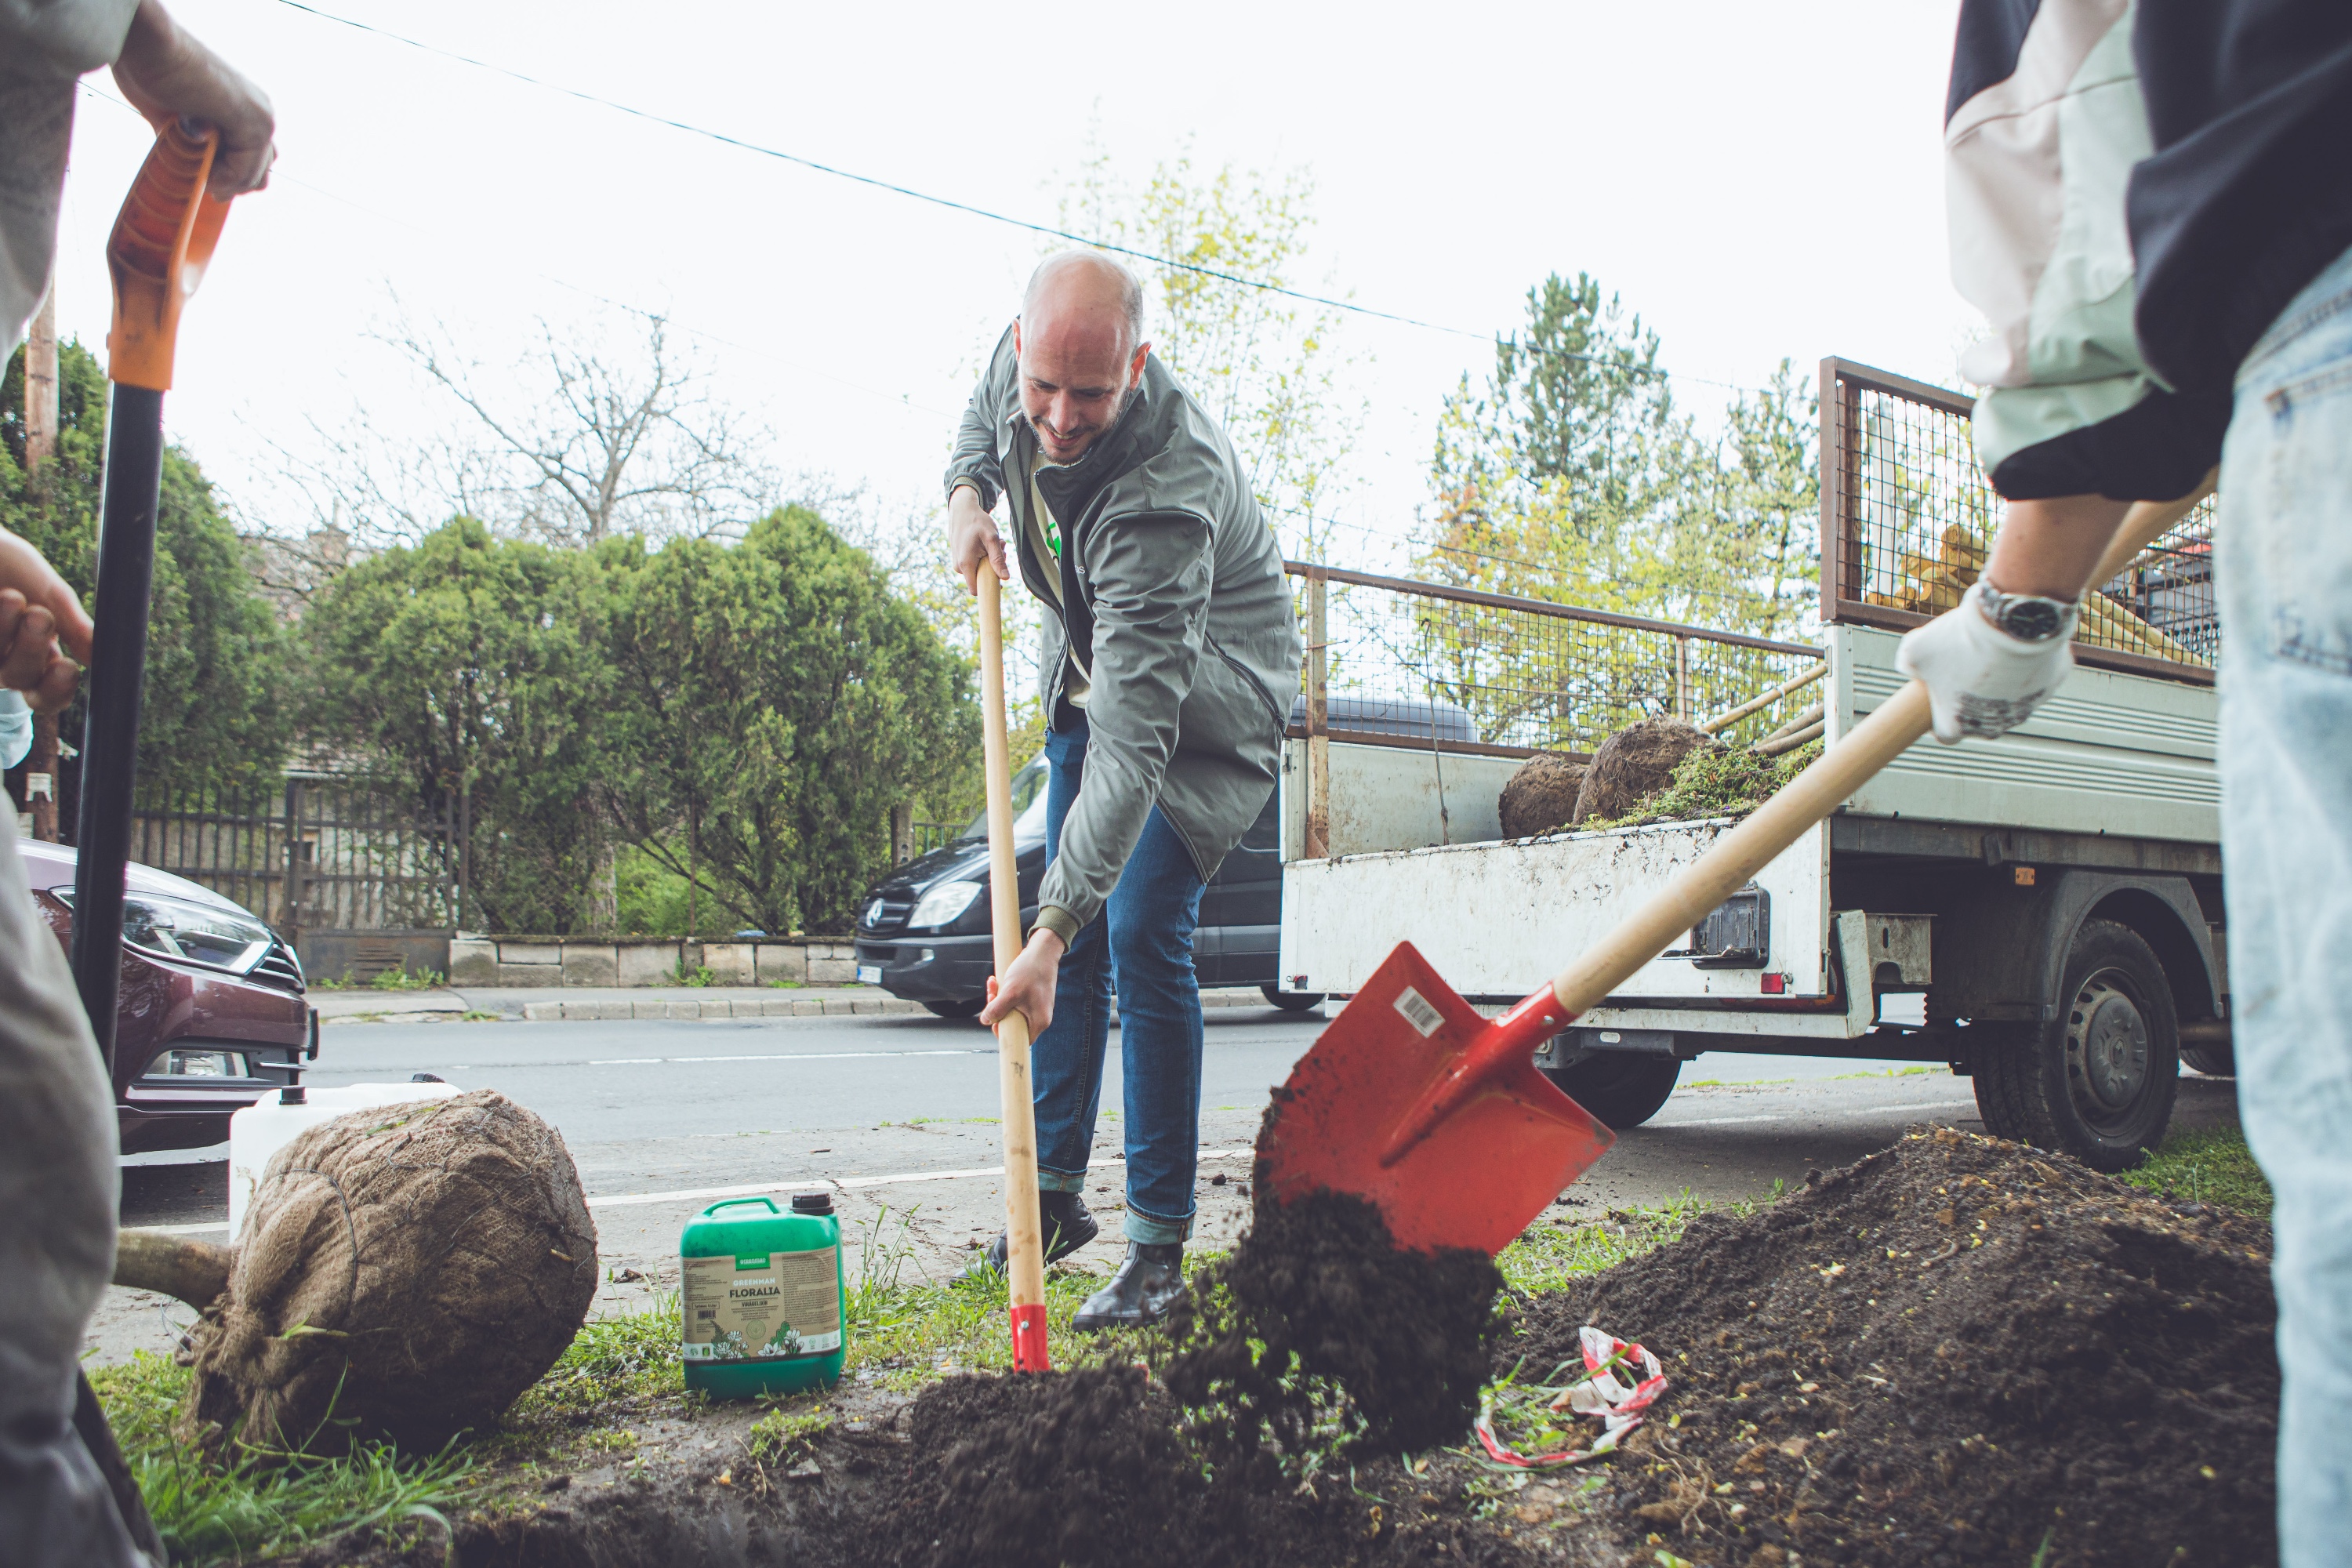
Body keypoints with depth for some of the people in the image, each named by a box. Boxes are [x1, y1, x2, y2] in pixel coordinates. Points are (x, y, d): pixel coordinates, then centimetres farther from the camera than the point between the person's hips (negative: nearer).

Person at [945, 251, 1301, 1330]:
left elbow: (1133, 742, -46)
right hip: (1086, 674, 8)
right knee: (1075, 929, 9)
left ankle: (1159, 1248, -8)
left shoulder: (1163, 494, -40)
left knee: (1140, 934, -19)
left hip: (1205, 702, -7)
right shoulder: (1020, 362, -18)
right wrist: (966, 492, -11)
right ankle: (1056, 1192, 21)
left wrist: (1053, 929, -50)